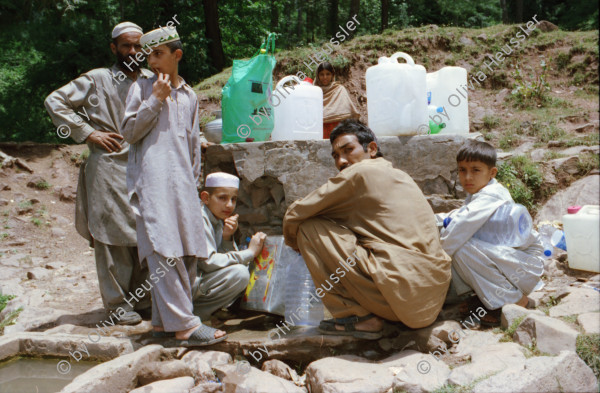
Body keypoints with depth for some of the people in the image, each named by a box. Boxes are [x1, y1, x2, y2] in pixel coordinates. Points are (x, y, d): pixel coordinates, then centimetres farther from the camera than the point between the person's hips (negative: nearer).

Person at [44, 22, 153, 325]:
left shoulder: (152, 80, 15)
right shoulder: (98, 79, 2)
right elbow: (55, 101, -1)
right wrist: (88, 132, -8)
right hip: (109, 168, -4)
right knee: (113, 236, -2)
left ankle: (140, 296, 23)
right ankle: (117, 303, 8)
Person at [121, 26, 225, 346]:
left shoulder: (189, 95, 18)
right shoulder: (142, 88, 6)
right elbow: (129, 132, -1)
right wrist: (156, 99, -7)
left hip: (182, 183, 5)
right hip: (151, 180, -5)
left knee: (188, 253, 1)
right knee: (164, 251, -13)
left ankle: (163, 320, 11)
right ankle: (183, 325, -13)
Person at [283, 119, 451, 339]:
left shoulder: (361, 172, -3)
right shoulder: (401, 177, 21)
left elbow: (294, 216, -1)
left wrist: (294, 242, 22)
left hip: (403, 293, -9)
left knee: (310, 228, -3)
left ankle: (358, 318, -1)